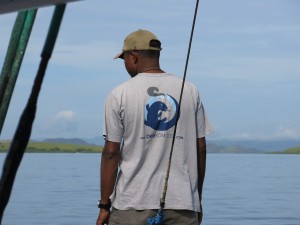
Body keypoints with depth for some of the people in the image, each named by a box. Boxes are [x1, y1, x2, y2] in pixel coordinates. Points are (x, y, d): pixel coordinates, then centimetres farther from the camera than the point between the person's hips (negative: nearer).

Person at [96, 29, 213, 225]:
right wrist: (197, 199, 17)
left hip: (133, 203, -2)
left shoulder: (119, 95, -1)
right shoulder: (190, 91, 8)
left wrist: (104, 205, 1)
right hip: (182, 204, 3)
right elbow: (201, 148, 9)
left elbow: (111, 152, -4)